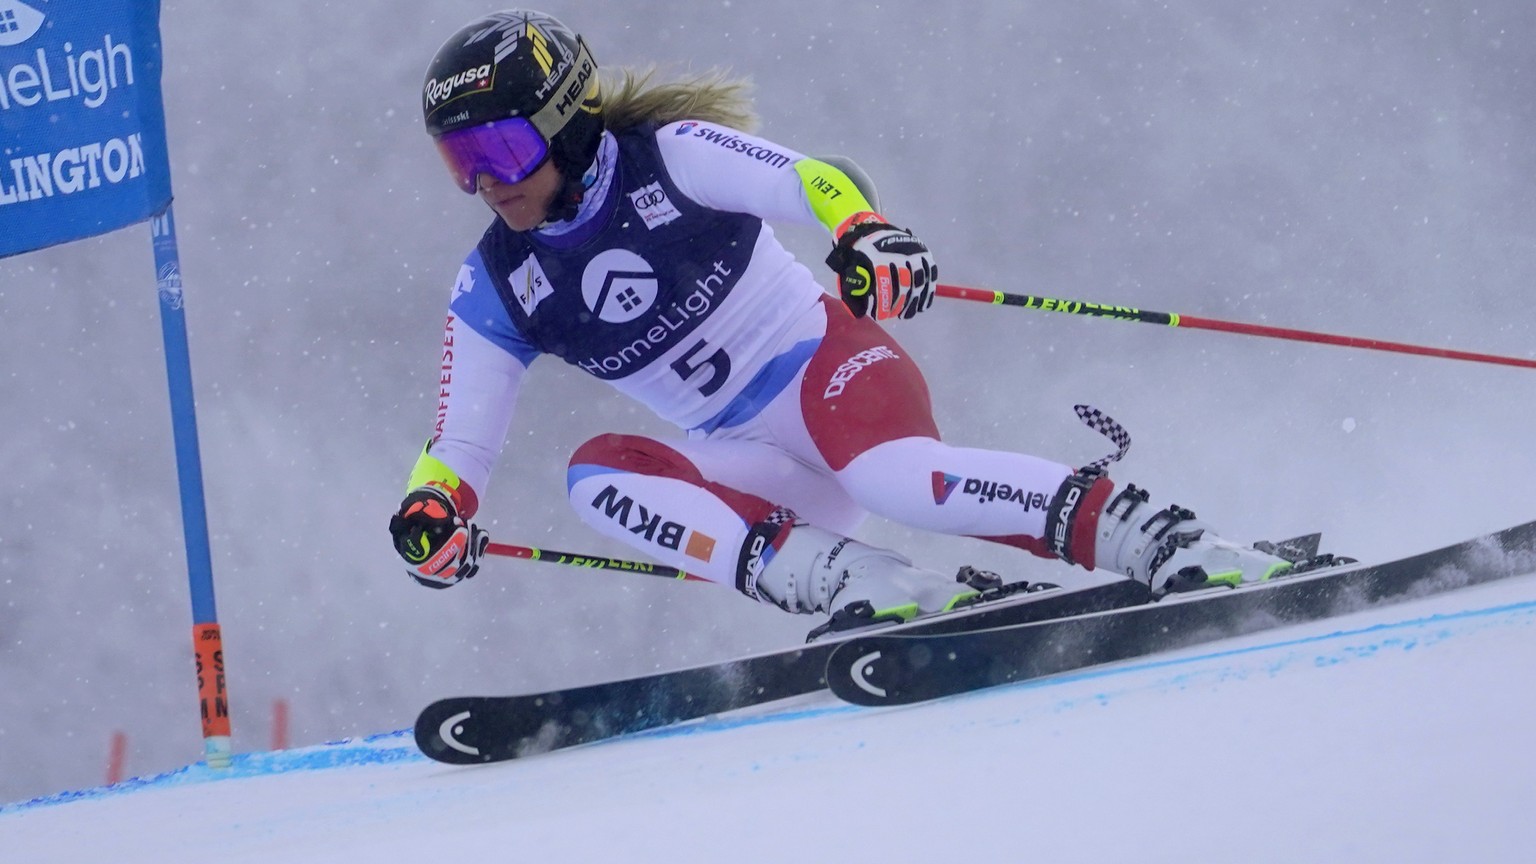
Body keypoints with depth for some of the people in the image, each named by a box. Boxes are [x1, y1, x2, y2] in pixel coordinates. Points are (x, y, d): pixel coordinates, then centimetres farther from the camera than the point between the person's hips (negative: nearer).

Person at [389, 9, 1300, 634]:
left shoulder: (670, 158, -10)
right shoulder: (497, 289, 4)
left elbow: (814, 184, -20)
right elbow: (462, 440, 6)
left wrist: (873, 240, -42)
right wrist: (435, 509, -16)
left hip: (829, 364, -5)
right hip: (753, 470, 5)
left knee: (890, 472, -38)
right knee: (599, 471, -23)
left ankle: (1171, 547, -35)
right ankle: (868, 587, -33)